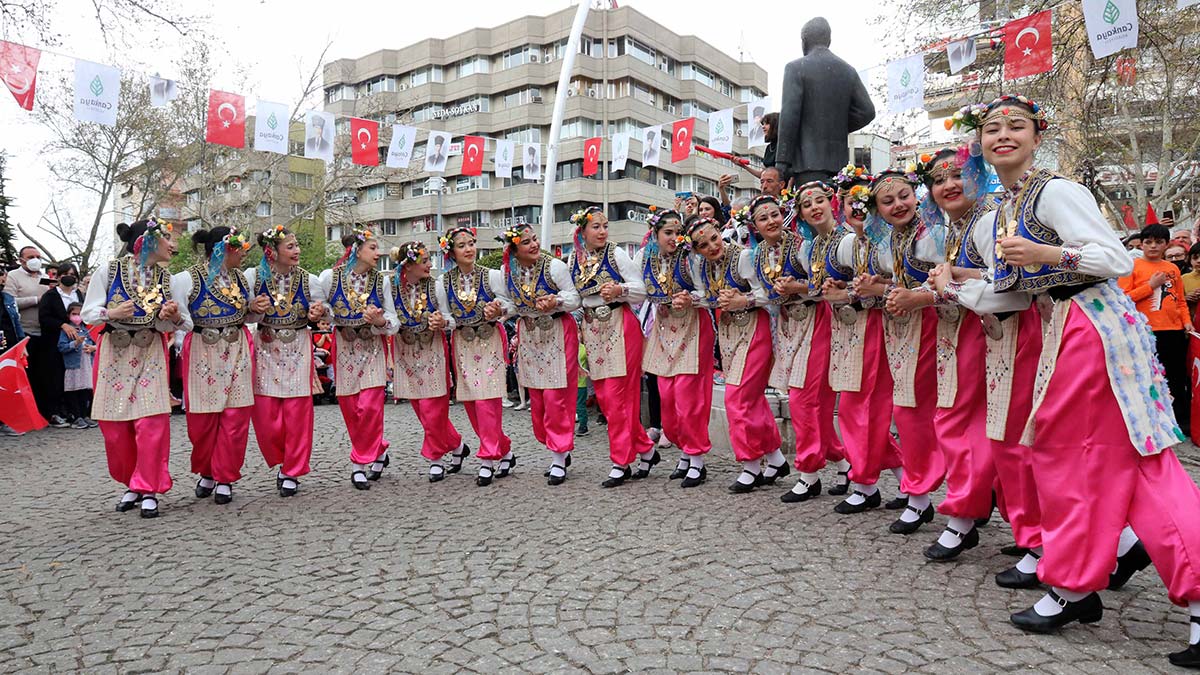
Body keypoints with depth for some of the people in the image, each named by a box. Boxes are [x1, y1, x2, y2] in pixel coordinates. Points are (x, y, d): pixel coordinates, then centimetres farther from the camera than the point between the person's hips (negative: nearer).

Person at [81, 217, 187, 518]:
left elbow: (166, 326, 4)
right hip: (114, 352, -1)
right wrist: (112, 313, -25)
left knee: (153, 421, -8)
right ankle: (131, 484, 21)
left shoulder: (164, 277, 1)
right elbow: (88, 313, -5)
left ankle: (148, 489, 3)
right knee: (114, 425, 3)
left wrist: (172, 317, -18)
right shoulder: (109, 271, -7)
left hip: (150, 353, 1)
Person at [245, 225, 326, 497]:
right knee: (265, 415, 0)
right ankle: (280, 462, 26)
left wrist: (317, 315, -13)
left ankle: (292, 472, 14)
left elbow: (322, 318, 10)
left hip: (298, 351, 0)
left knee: (297, 413, 0)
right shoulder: (253, 277, -3)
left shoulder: (309, 280, -1)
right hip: (265, 350, 0)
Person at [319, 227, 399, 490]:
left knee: (370, 406, -8)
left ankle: (361, 463, 8)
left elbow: (393, 322, -2)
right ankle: (378, 451, 21)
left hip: (373, 347, 0)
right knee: (349, 408, 3)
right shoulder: (329, 276, -7)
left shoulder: (382, 280, -3)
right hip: (343, 347, 0)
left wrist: (380, 321, -21)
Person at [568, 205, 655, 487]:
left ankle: (621, 462, 3)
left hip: (620, 326, -5)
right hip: (592, 330, 5)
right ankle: (646, 448, 19)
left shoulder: (617, 254, -4)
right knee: (603, 396, 4)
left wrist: (619, 290, -23)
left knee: (617, 396, -7)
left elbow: (640, 289, -6)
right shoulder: (574, 260, 9)